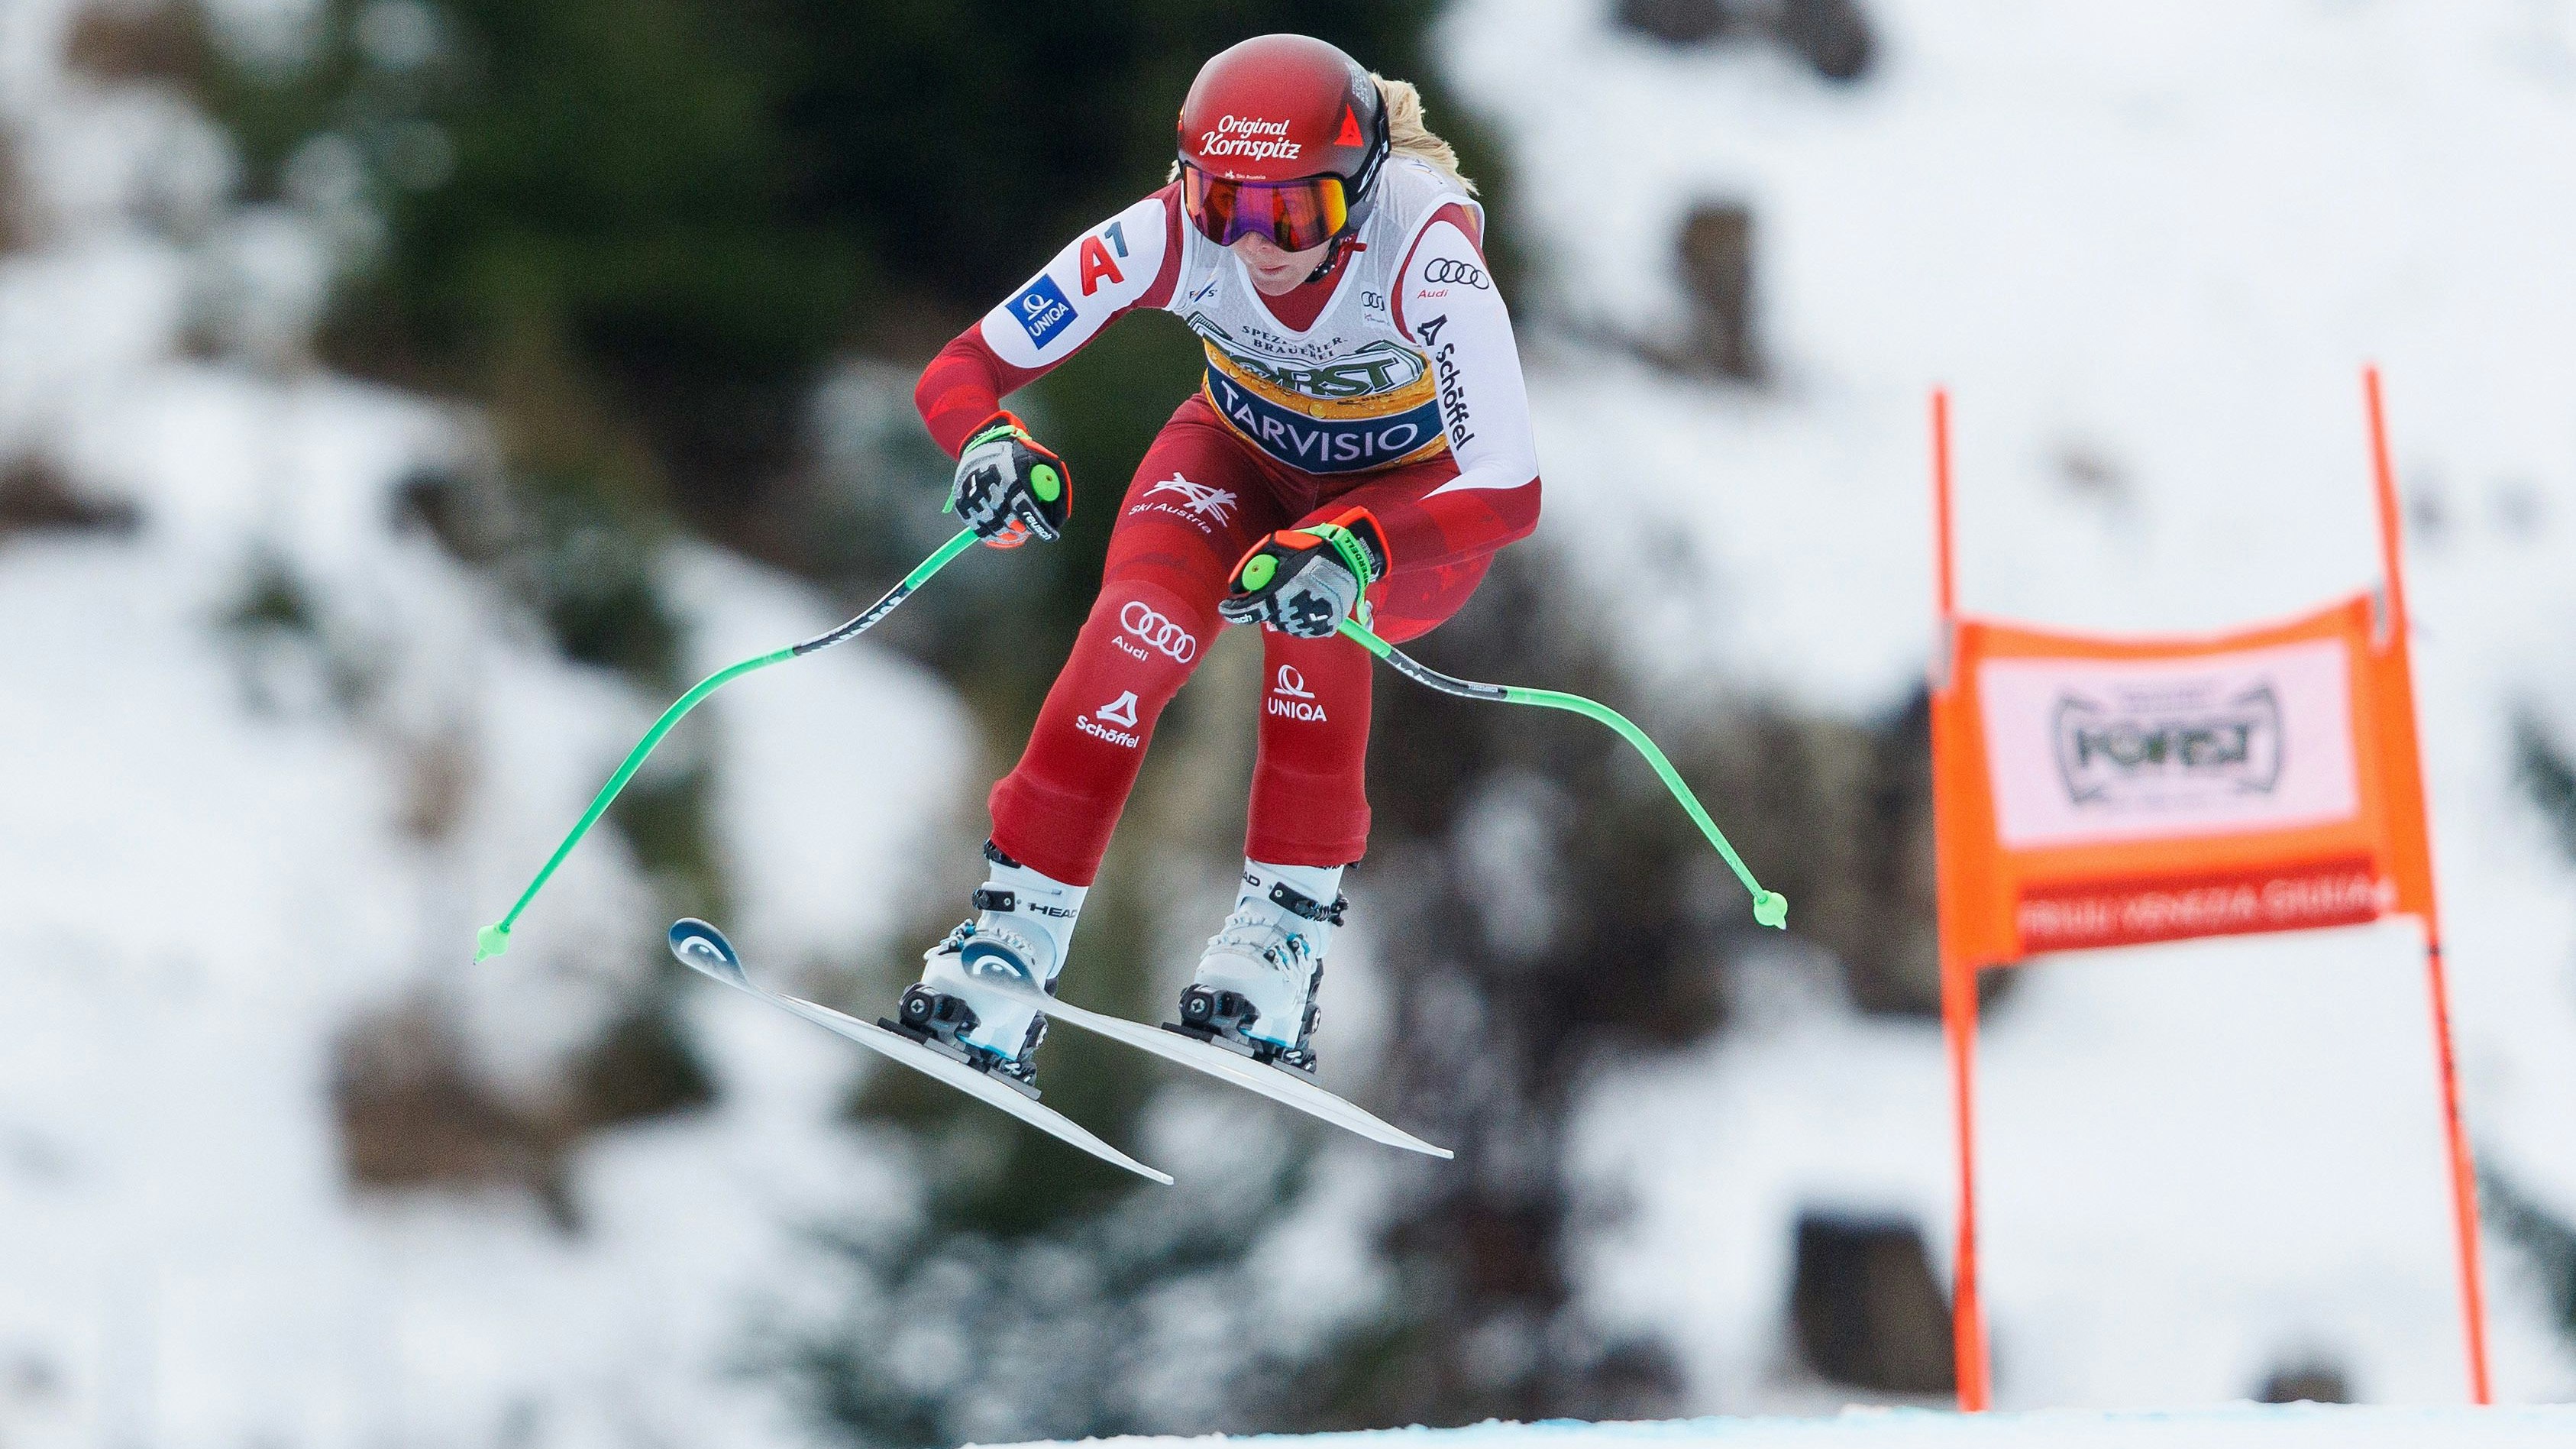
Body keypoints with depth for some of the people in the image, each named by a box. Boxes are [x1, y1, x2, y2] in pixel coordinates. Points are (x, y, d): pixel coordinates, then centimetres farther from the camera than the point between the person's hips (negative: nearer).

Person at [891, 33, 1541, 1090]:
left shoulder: (1423, 244, -36)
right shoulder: (1171, 235, -28)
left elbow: (1511, 493, -43)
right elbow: (959, 373, -26)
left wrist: (1354, 551, -59)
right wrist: (994, 448, -49)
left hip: (1416, 497, -2)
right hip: (1243, 455, 2)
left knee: (1308, 601, -34)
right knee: (1142, 630, -27)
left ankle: (1287, 925, -20)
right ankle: (1012, 943, -21)